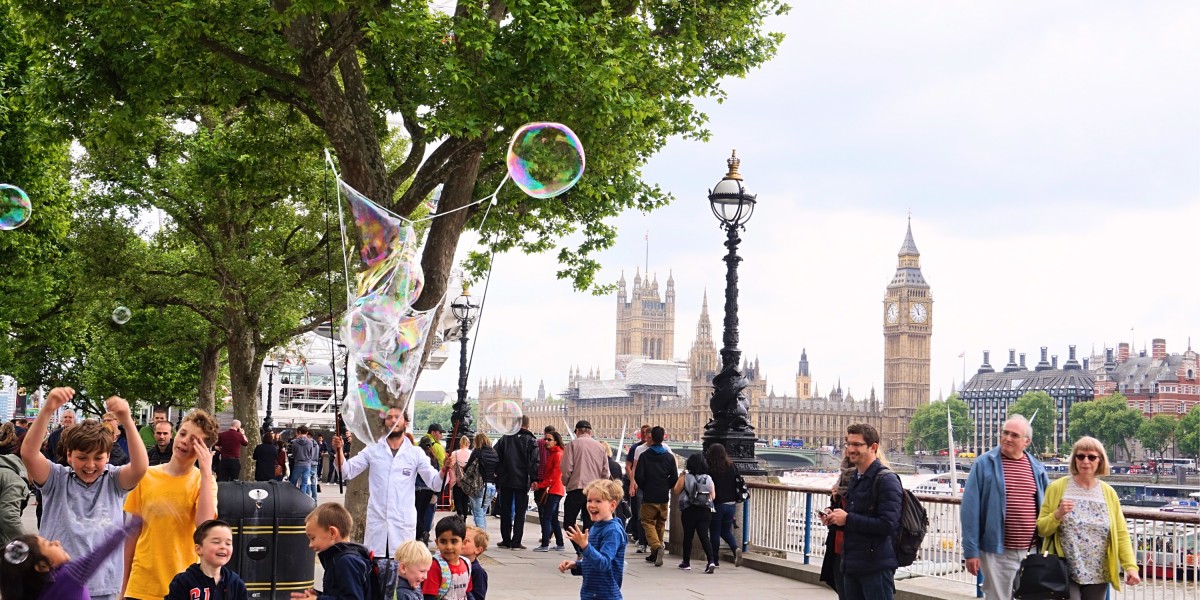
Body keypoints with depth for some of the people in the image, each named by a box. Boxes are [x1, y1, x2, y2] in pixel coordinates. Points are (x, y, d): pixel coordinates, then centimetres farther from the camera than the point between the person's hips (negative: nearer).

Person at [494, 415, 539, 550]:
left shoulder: (505, 438, 4)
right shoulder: (531, 441, -4)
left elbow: (496, 457, 2)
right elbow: (534, 462, -12)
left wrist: (497, 475, 8)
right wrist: (534, 479, -9)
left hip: (505, 480, 2)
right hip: (522, 482, -2)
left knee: (505, 511, 13)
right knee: (520, 512, 2)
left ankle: (506, 540, 16)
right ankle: (516, 542, -3)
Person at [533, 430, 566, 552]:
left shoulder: (558, 455, -11)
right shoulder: (550, 453, 18)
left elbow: (555, 475, -17)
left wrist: (541, 485, -14)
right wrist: (538, 484, 5)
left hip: (554, 490, -10)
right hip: (550, 489, 10)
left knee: (546, 517, -12)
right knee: (553, 519, 13)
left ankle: (545, 545, -14)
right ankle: (560, 544, 19)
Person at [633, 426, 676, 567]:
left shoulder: (644, 456, -7)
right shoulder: (669, 457, 4)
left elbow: (639, 477, -11)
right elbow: (674, 477, 4)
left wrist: (643, 488, 7)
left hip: (649, 497, -4)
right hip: (664, 497, 4)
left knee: (648, 522, 2)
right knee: (660, 524, 14)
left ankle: (656, 546, -24)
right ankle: (655, 555, 18)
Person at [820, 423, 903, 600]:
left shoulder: (886, 480, -13)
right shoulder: (854, 478, 15)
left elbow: (888, 525, -22)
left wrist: (848, 519, -17)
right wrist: (834, 518, 5)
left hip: (877, 567, -9)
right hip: (851, 565, 9)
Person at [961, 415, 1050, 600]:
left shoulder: (1037, 468, 7)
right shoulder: (984, 464, -4)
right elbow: (970, 510, -7)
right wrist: (971, 551, -11)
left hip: (1031, 551, 4)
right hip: (997, 551, -4)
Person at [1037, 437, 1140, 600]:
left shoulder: (1108, 493, 8)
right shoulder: (1057, 488, 0)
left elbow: (1120, 534, 5)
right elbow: (1041, 529, 1)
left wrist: (1130, 566, -6)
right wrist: (1058, 515, -18)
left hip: (1098, 577, 3)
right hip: (1065, 575, -3)